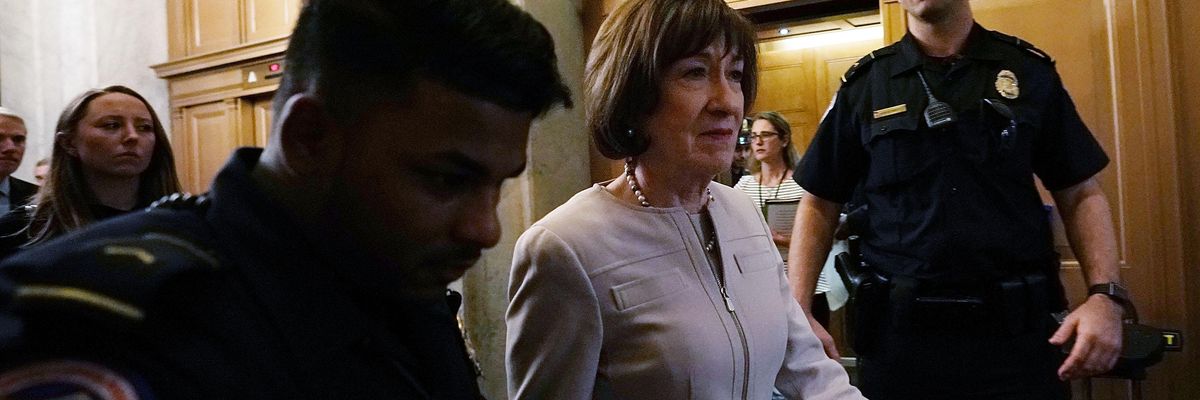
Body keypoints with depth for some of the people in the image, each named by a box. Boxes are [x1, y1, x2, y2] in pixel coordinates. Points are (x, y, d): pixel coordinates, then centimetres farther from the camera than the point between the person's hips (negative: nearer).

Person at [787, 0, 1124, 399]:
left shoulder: (1030, 70, 5)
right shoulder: (864, 84, 4)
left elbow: (1081, 195, 6)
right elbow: (819, 205, 4)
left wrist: (1105, 294, -10)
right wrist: (798, 312, -8)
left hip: (1017, 326, 0)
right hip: (899, 329, 0)